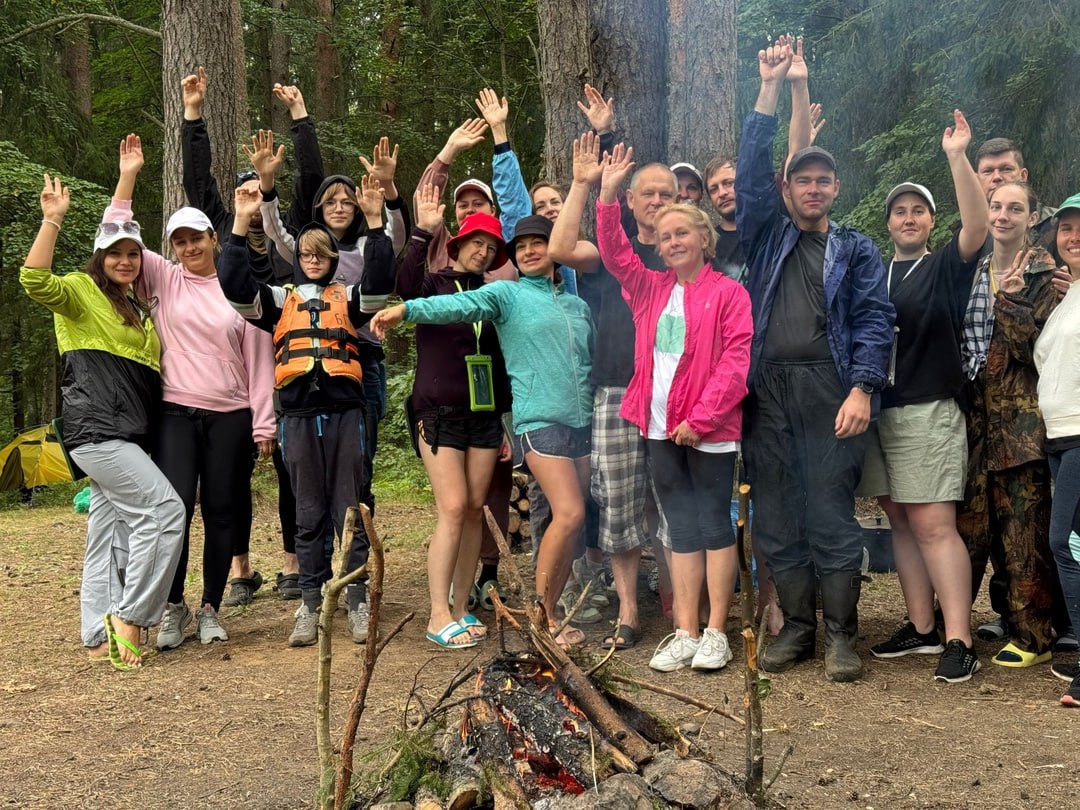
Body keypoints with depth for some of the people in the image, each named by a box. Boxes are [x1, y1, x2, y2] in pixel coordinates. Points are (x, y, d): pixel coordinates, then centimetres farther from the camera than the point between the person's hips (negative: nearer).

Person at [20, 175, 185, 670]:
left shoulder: (139, 309, 24)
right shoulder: (81, 291, 0)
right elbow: (35, 281, -21)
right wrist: (53, 220, -23)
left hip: (128, 433, 9)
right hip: (97, 428, -8)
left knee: (111, 535, 8)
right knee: (164, 509, -17)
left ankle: (100, 638, 12)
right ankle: (129, 618, -11)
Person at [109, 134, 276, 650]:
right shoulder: (164, 280, 8)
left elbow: (259, 361, 4)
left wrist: (263, 425, 0)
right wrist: (127, 176, -6)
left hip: (231, 417, 0)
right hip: (176, 414, 0)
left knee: (221, 513, 4)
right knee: (173, 508, -10)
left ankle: (210, 609, 17)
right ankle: (172, 608, 6)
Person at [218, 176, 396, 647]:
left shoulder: (348, 298, 13)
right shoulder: (280, 300, 15)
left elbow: (380, 281, -7)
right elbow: (234, 286, 0)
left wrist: (375, 222, -15)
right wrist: (241, 225, -8)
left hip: (345, 413, -1)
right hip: (299, 417, 1)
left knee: (350, 511, 1)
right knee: (309, 515, 6)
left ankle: (358, 601, 8)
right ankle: (311, 605, 12)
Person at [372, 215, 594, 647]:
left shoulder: (578, 306, 20)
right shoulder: (508, 294, 3)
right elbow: (460, 304, -14)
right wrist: (408, 309, -30)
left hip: (582, 422, 6)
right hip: (540, 420, -6)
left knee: (569, 521, 5)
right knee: (569, 514, -17)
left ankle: (549, 608, 17)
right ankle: (541, 614, -3)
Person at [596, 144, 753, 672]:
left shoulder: (727, 293, -5)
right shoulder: (651, 289, 12)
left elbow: (736, 360, -11)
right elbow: (615, 254, 11)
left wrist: (701, 417, -16)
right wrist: (608, 196, 0)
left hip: (711, 430, -5)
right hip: (662, 428, 5)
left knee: (714, 524, 3)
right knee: (681, 530, 9)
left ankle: (716, 633, 11)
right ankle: (685, 633, 13)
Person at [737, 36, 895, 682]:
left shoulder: (857, 251, 12)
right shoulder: (766, 237, 16)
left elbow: (874, 321, 1)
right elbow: (751, 169, 6)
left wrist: (862, 389, -13)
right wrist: (772, 88, 3)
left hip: (829, 392, -2)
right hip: (767, 392, 3)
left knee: (832, 518, -4)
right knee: (776, 520, 5)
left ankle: (842, 635, 6)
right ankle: (797, 628, 17)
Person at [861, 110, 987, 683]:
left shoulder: (945, 268, 3)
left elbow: (977, 225, -14)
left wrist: (957, 157, -22)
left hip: (928, 410, -5)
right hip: (875, 409, 5)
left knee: (934, 525, -10)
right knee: (900, 521, 8)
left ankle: (958, 641, -8)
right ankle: (921, 627, 17)